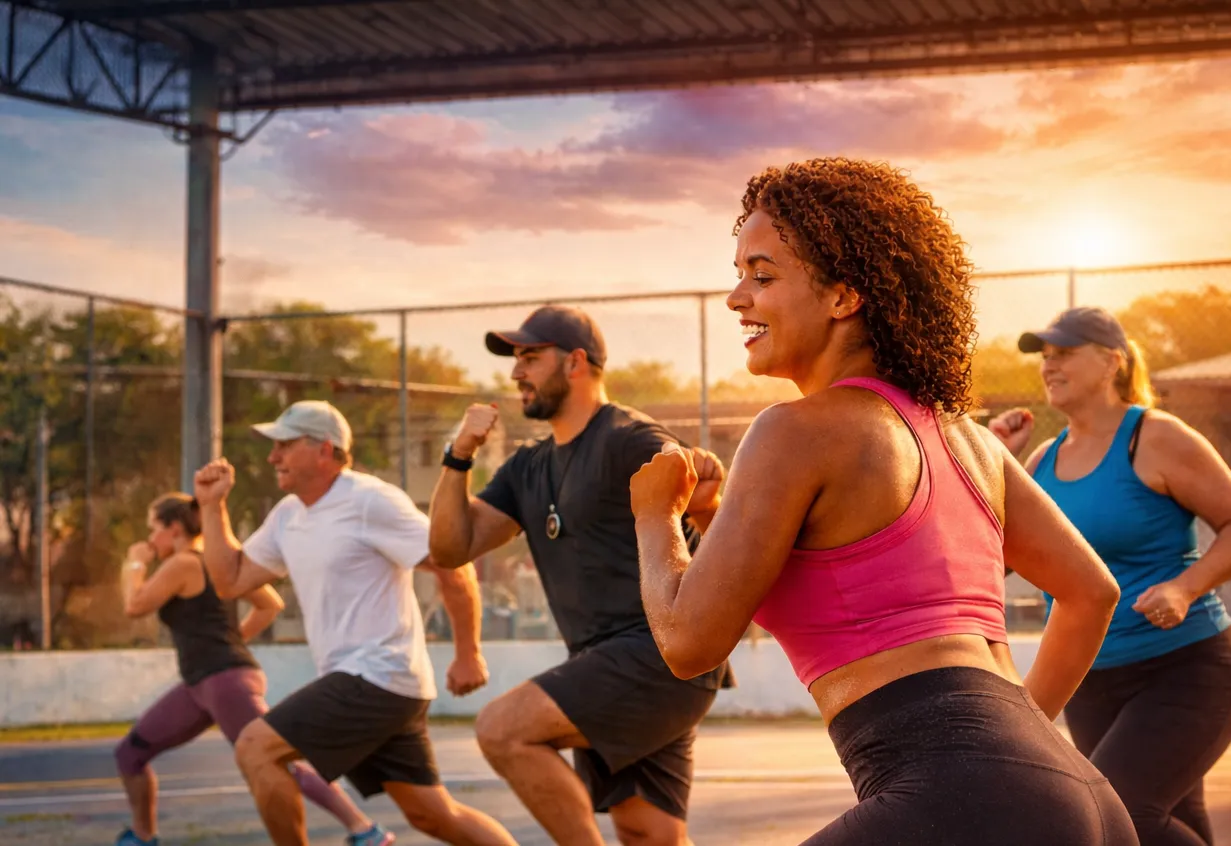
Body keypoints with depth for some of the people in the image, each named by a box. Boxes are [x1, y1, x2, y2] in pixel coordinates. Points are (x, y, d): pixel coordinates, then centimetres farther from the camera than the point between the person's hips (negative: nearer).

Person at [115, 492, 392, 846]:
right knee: (129, 752, 13)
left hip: (226, 681, -10)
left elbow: (134, 606, -10)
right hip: (202, 686, 10)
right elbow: (271, 604, 21)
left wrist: (136, 563, 7)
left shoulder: (181, 563, -9)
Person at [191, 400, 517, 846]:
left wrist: (468, 656, -10)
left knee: (254, 747, -13)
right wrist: (213, 506, 8)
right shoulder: (287, 515, 13)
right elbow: (231, 580, 17)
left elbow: (454, 566, -13)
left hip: (378, 676, -9)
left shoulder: (370, 501, -13)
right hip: (354, 680, 9)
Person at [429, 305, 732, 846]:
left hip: (663, 654, -8)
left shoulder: (629, 440, -8)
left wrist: (704, 502, -36)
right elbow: (451, 549, 10)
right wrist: (458, 456, -2)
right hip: (608, 667, 8)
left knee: (502, 730, -21)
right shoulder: (527, 470, 17)